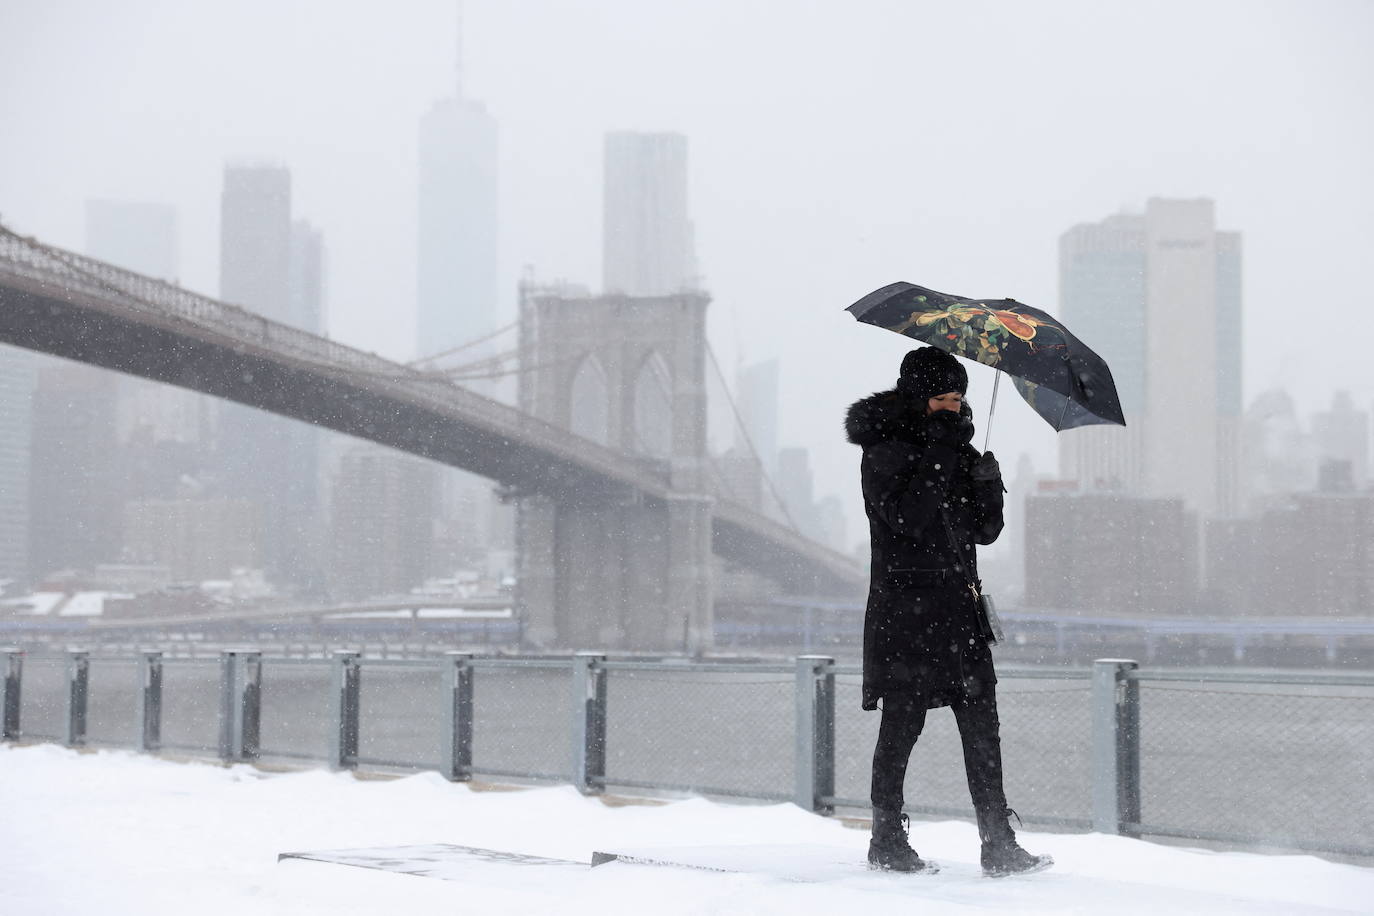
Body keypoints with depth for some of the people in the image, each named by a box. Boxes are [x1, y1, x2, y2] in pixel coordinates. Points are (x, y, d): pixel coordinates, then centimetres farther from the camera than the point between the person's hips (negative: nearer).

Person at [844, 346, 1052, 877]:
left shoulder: (954, 451, 16)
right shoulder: (883, 450, -4)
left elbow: (985, 531, 13)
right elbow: (905, 516, -20)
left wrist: (987, 485, -6)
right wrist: (941, 458, -19)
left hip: (958, 608, 6)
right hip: (905, 608, -6)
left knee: (982, 727, 0)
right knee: (902, 724, 0)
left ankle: (999, 847, -1)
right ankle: (887, 841, 12)